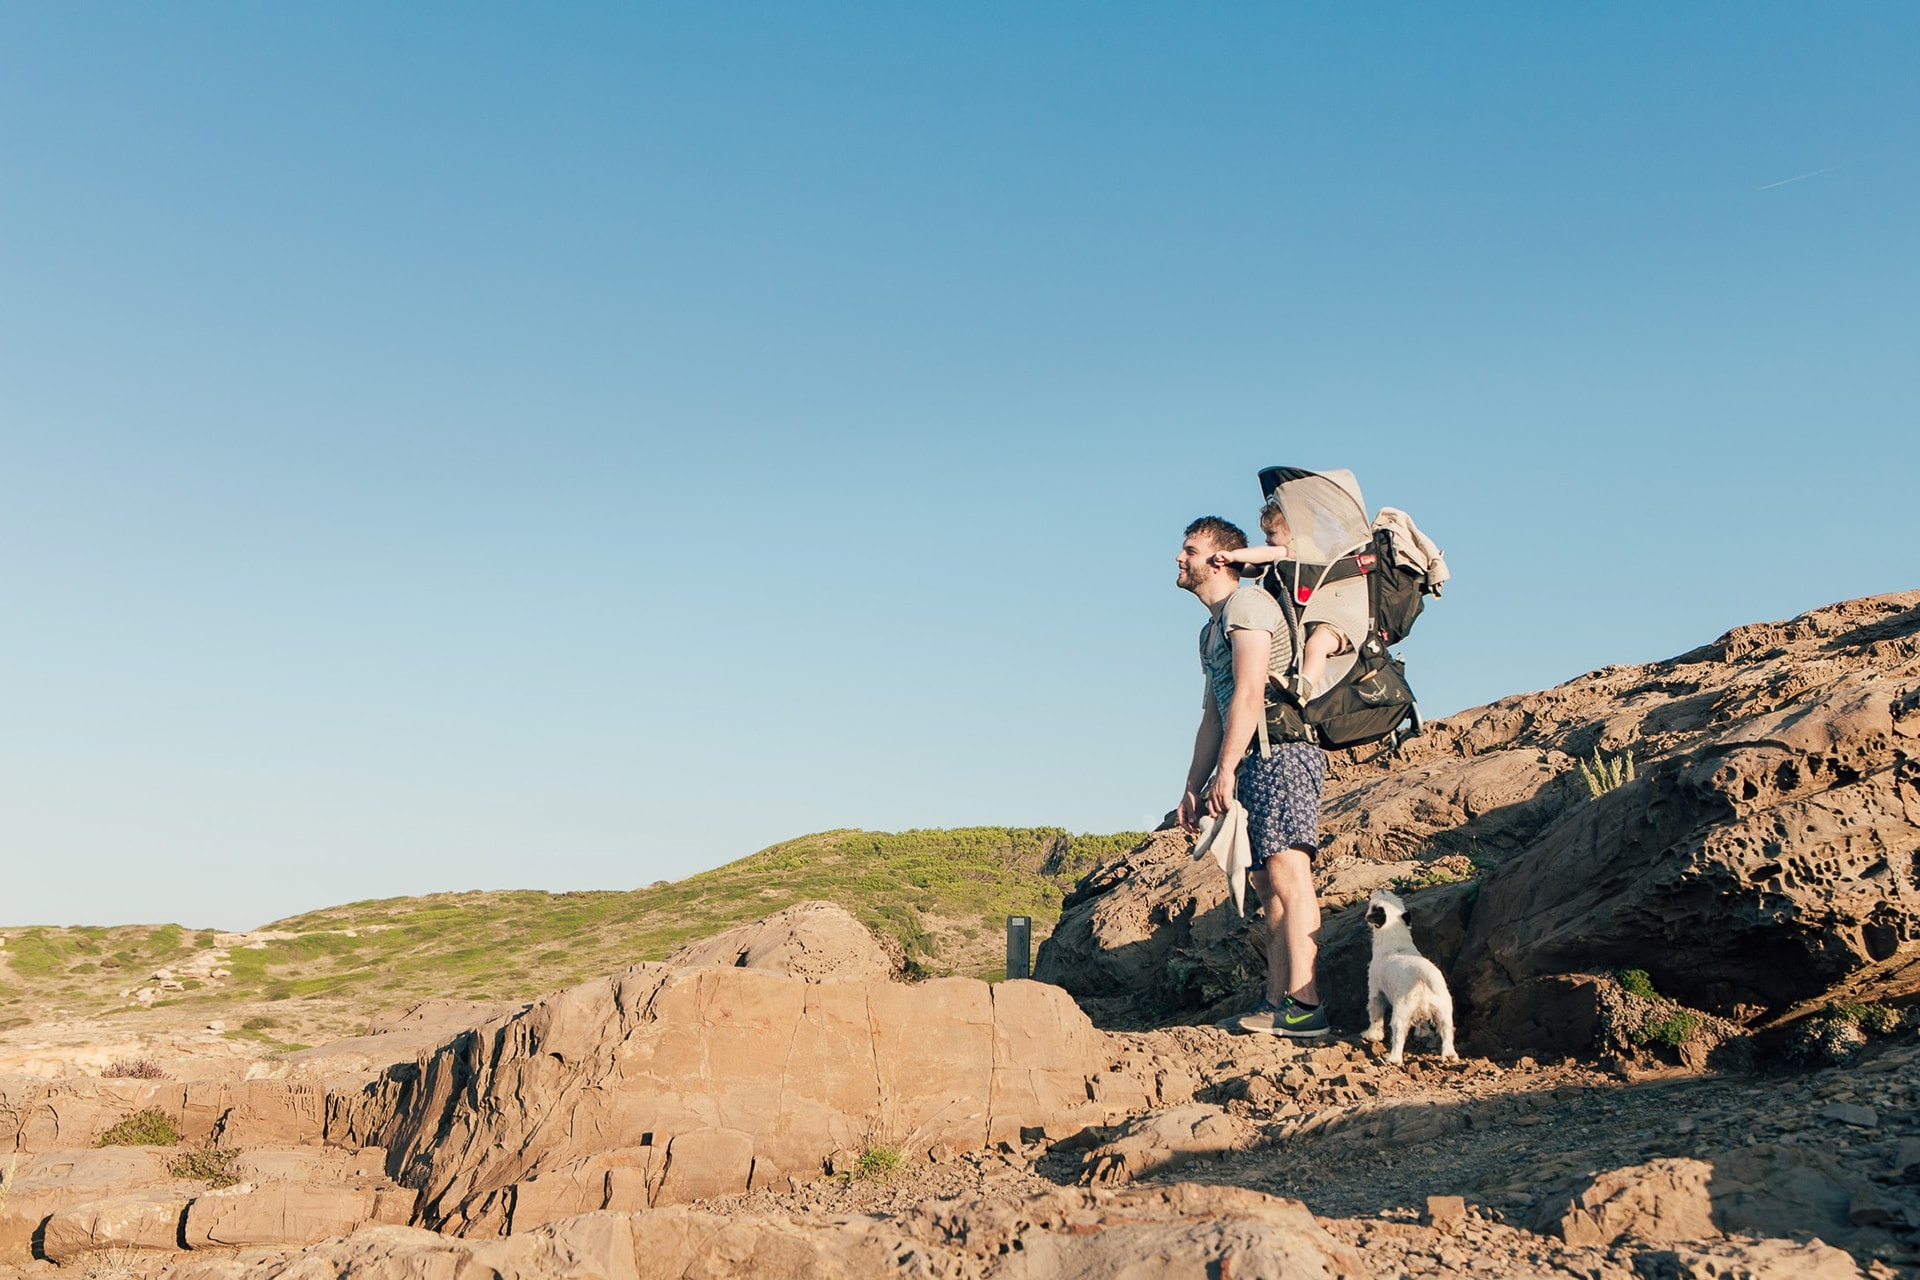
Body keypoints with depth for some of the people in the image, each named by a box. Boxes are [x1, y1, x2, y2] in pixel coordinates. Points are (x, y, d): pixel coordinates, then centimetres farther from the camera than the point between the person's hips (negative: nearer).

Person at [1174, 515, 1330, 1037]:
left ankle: (1304, 1005, -17)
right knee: (1268, 886, 6)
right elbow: (1213, 716, 26)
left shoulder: (1247, 604, -6)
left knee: (1287, 876, -15)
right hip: (1251, 766, 10)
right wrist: (1193, 787, 20)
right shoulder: (1211, 631, 25)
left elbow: (1249, 692, -17)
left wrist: (1226, 769, -20)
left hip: (1279, 753, -10)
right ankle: (1277, 1004, 7)